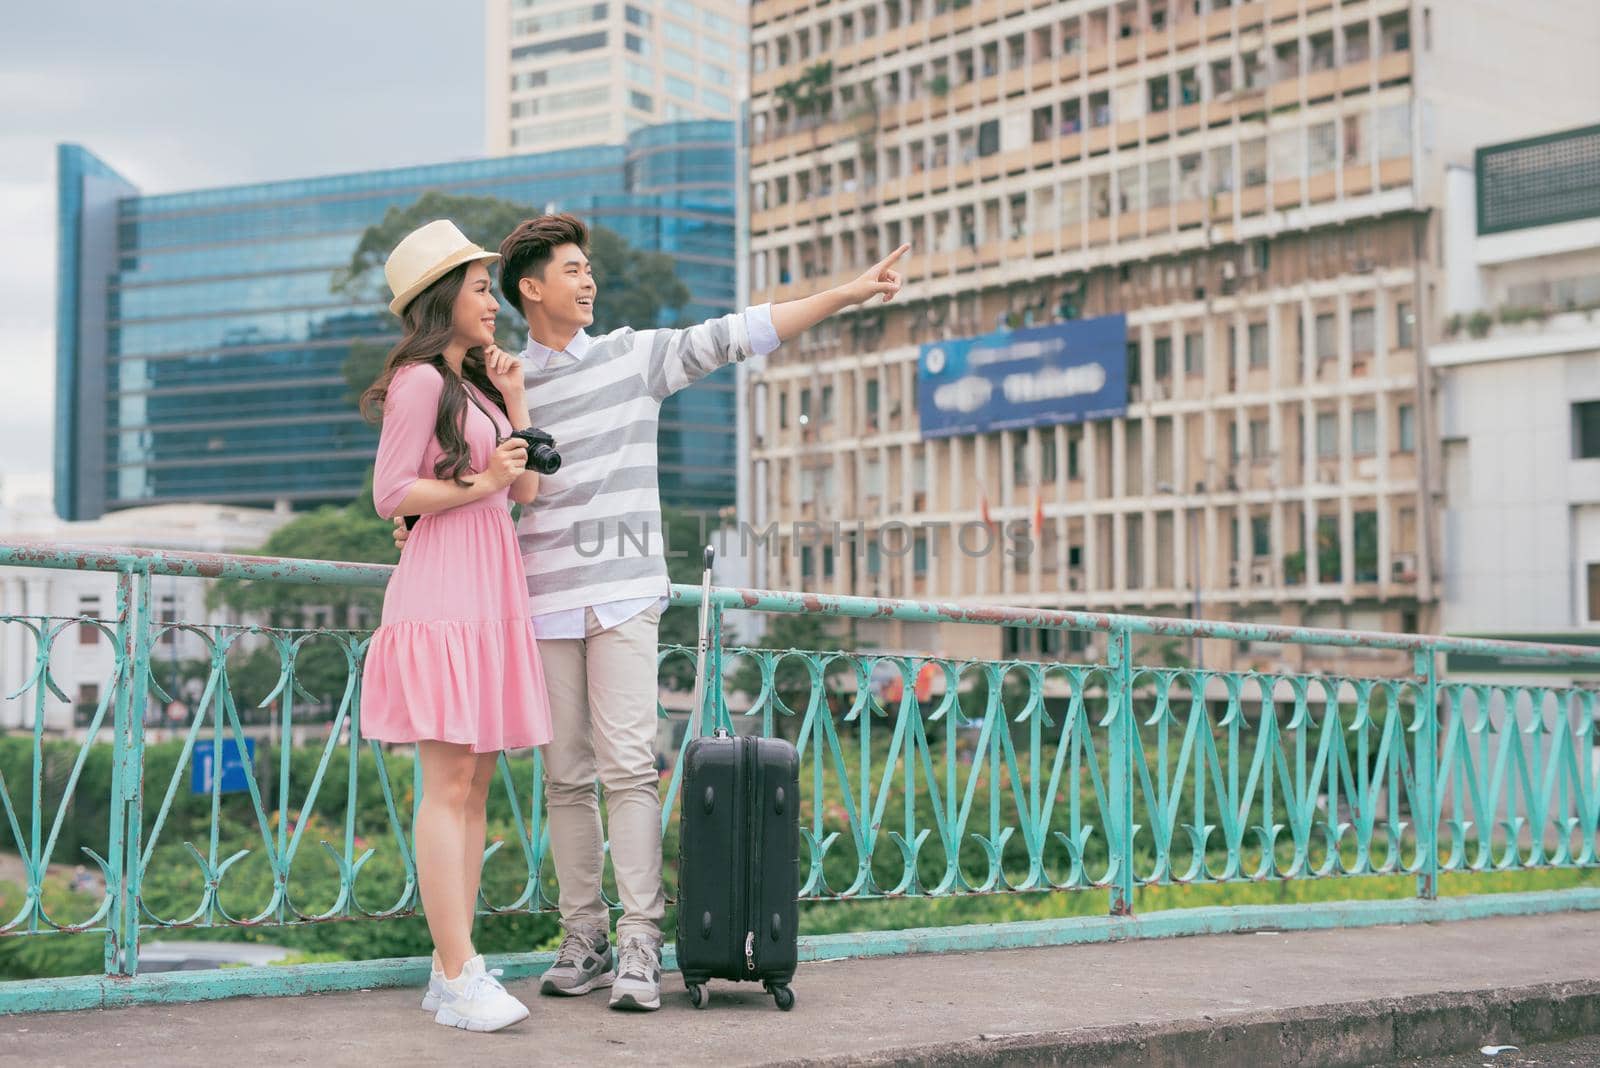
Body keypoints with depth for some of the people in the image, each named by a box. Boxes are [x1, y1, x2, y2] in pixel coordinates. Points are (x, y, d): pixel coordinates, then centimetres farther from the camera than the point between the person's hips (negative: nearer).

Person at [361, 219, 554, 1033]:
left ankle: (452, 969, 7)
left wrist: (515, 401, 15)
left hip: (492, 592, 9)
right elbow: (391, 495, -9)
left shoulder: (474, 384, 22)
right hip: (441, 591, -9)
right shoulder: (420, 381, -5)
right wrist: (476, 485, -14)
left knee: (475, 783, 5)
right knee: (449, 782, -11)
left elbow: (526, 491, 17)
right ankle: (460, 978, -12)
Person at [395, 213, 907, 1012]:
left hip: (625, 594, -2)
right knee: (567, 777, 4)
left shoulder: (635, 355, 7)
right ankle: (584, 938, 11)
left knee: (627, 766, -9)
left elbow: (735, 336, 2)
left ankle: (638, 944, -9)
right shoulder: (505, 381, 9)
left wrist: (846, 294, -4)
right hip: (545, 600, 2)